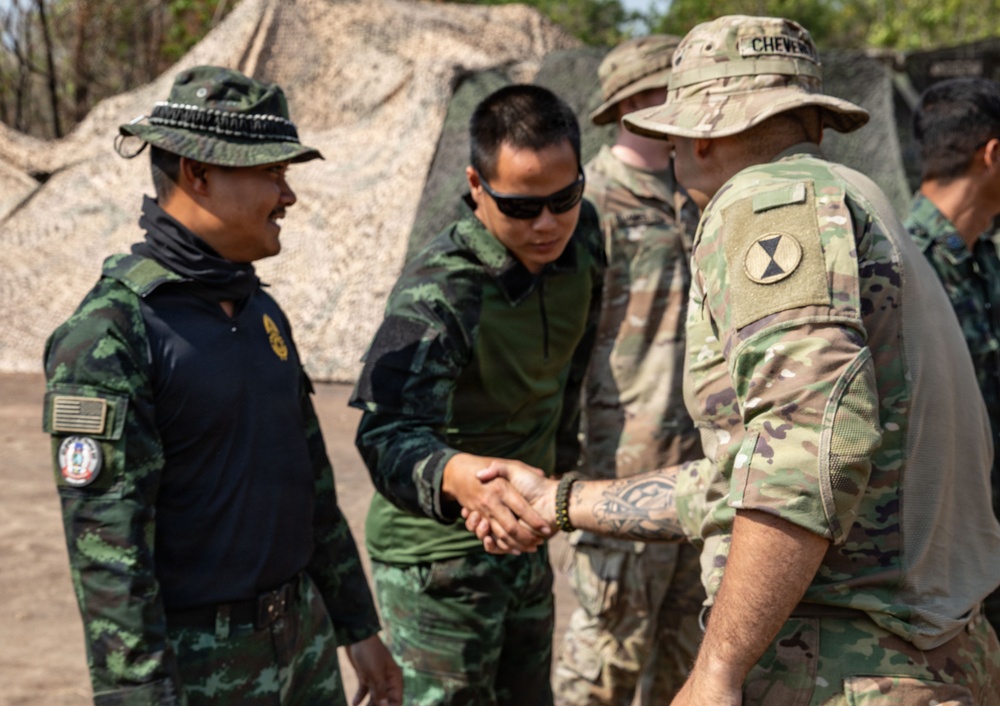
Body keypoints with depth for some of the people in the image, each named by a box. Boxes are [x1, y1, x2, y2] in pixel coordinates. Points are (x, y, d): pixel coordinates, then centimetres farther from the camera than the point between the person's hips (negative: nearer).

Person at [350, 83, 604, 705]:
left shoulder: (580, 237, -6)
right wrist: (455, 476, -60)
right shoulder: (435, 292, -27)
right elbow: (387, 434, -40)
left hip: (523, 537, 7)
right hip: (437, 554, -7)